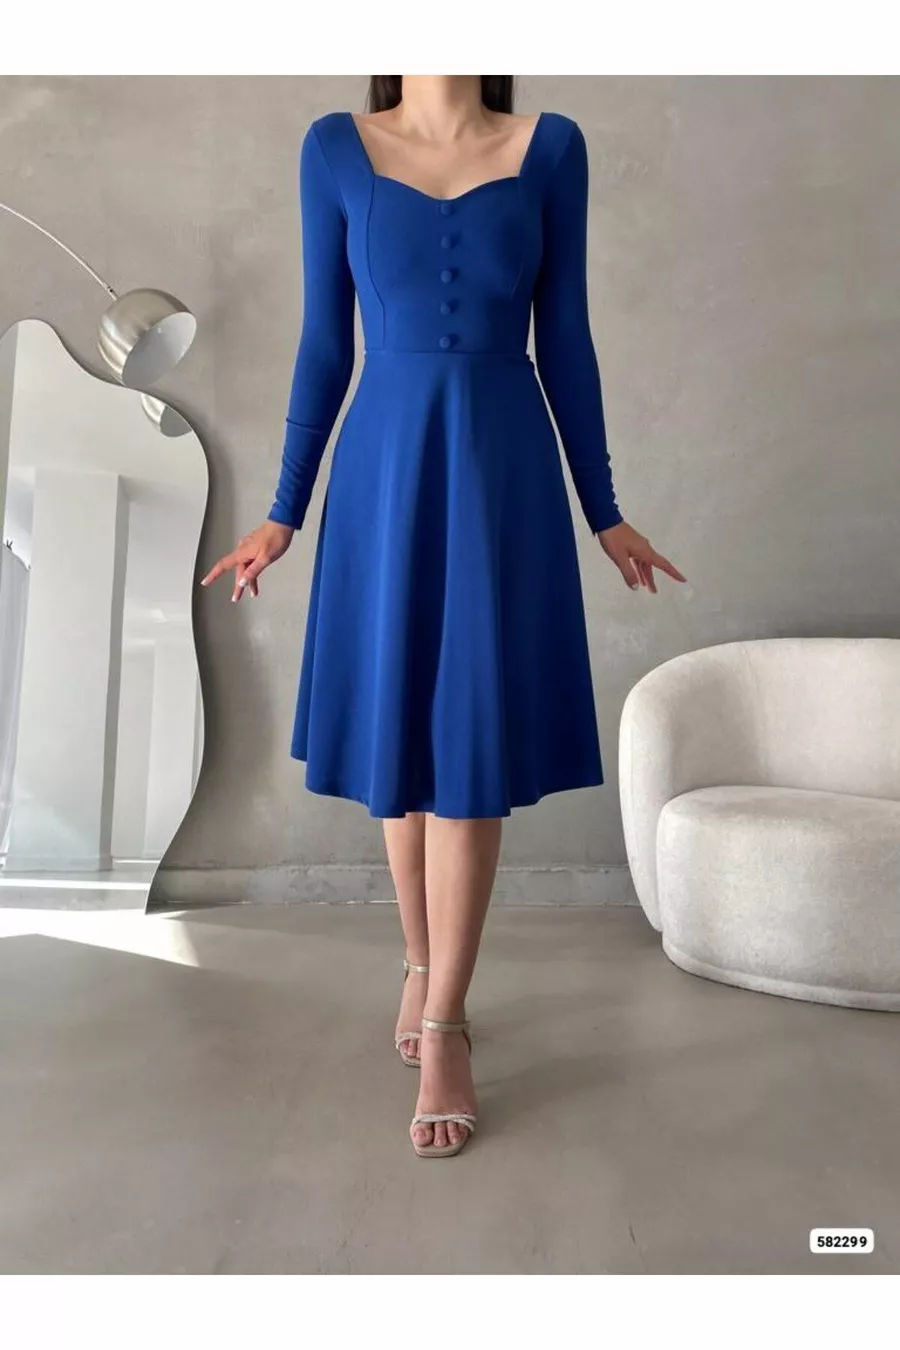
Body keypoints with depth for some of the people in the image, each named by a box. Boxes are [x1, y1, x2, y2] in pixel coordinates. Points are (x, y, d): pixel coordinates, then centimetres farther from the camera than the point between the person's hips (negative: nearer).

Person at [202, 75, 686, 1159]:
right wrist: (284, 511, 5)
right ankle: (422, 964, 31)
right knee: (397, 743, 8)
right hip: (385, 467, 1)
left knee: (472, 749, -3)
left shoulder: (551, 148, 8)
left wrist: (602, 511, 7)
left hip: (503, 472, 0)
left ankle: (443, 1026, 11)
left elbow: (564, 339, 8)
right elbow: (324, 344, 7)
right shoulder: (335, 149, 8)